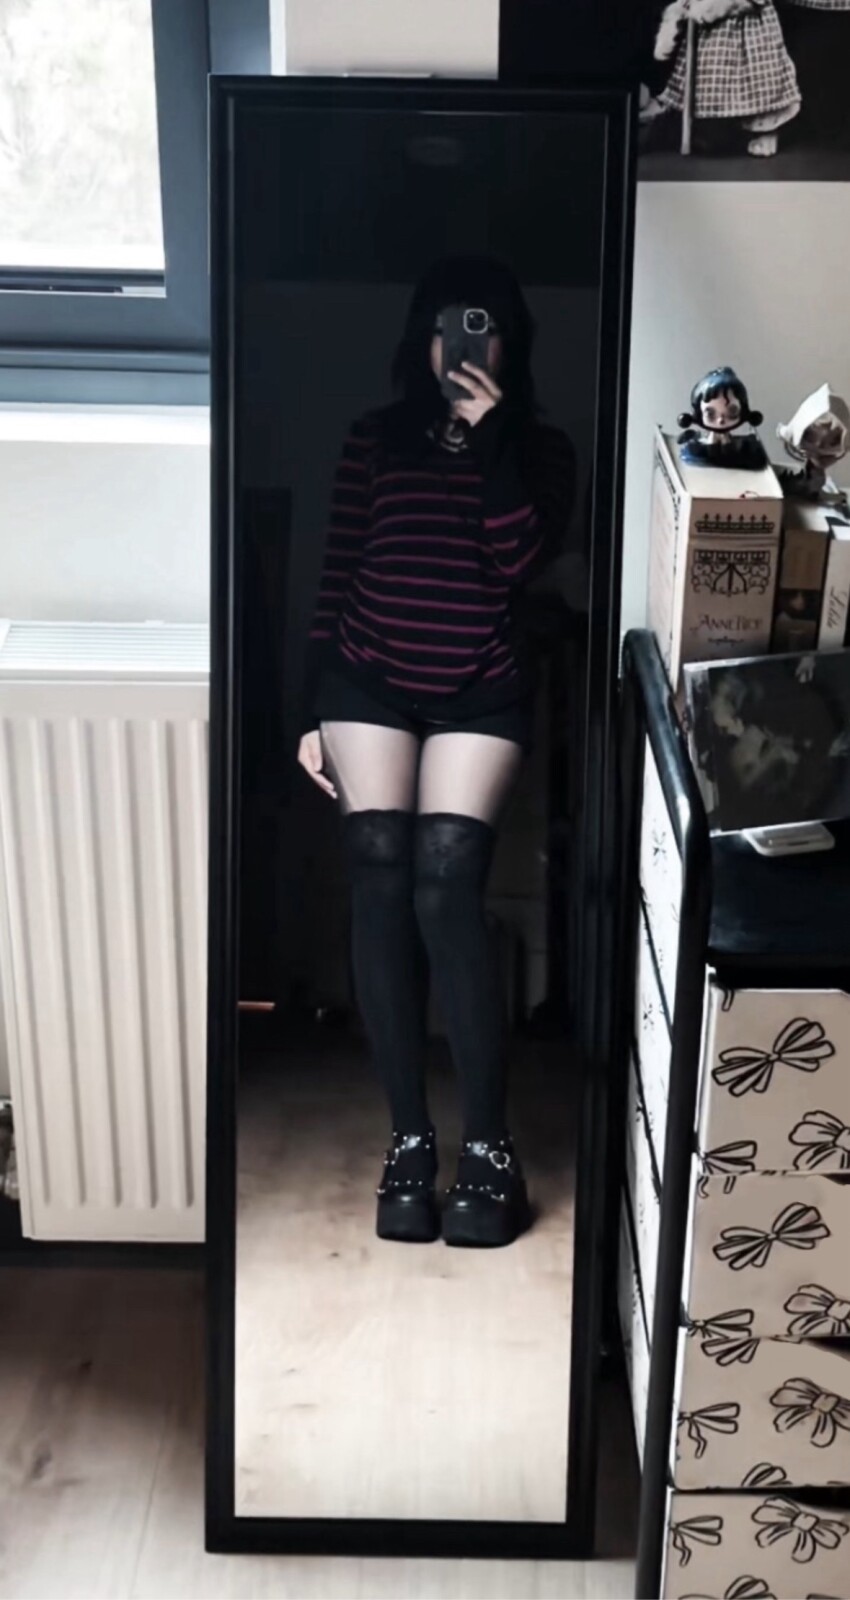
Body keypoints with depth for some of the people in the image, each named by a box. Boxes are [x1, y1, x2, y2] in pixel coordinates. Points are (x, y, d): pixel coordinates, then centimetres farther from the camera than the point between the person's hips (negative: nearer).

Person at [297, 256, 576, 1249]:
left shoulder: (539, 451, 7)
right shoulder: (375, 439, 9)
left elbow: (521, 559, -10)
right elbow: (336, 577, 7)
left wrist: (489, 441, -14)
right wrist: (313, 711, 3)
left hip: (480, 696, -1)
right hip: (368, 683, 2)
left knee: (445, 890, -14)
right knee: (382, 889, -7)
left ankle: (489, 1148, -8)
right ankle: (410, 1138, 0)